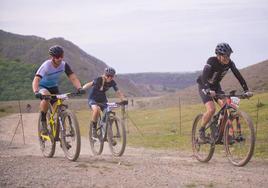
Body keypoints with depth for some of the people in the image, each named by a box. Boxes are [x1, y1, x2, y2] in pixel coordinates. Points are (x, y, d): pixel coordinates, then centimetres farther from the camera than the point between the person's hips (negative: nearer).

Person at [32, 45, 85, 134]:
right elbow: (36, 80, -40)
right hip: (42, 86, -4)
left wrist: (79, 88, -41)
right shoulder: (46, 66, -30)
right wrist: (36, 92, -58)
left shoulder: (64, 65, -17)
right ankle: (43, 120, -19)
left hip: (53, 87, 5)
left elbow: (73, 78, -21)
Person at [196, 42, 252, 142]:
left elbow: (238, 76, -15)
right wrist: (209, 91, -56)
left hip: (216, 86, 5)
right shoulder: (211, 61, -30)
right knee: (211, 109, -24)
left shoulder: (229, 63, -14)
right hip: (204, 86, -5)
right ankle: (201, 130, -3)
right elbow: (204, 77, -41)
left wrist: (246, 91, -27)